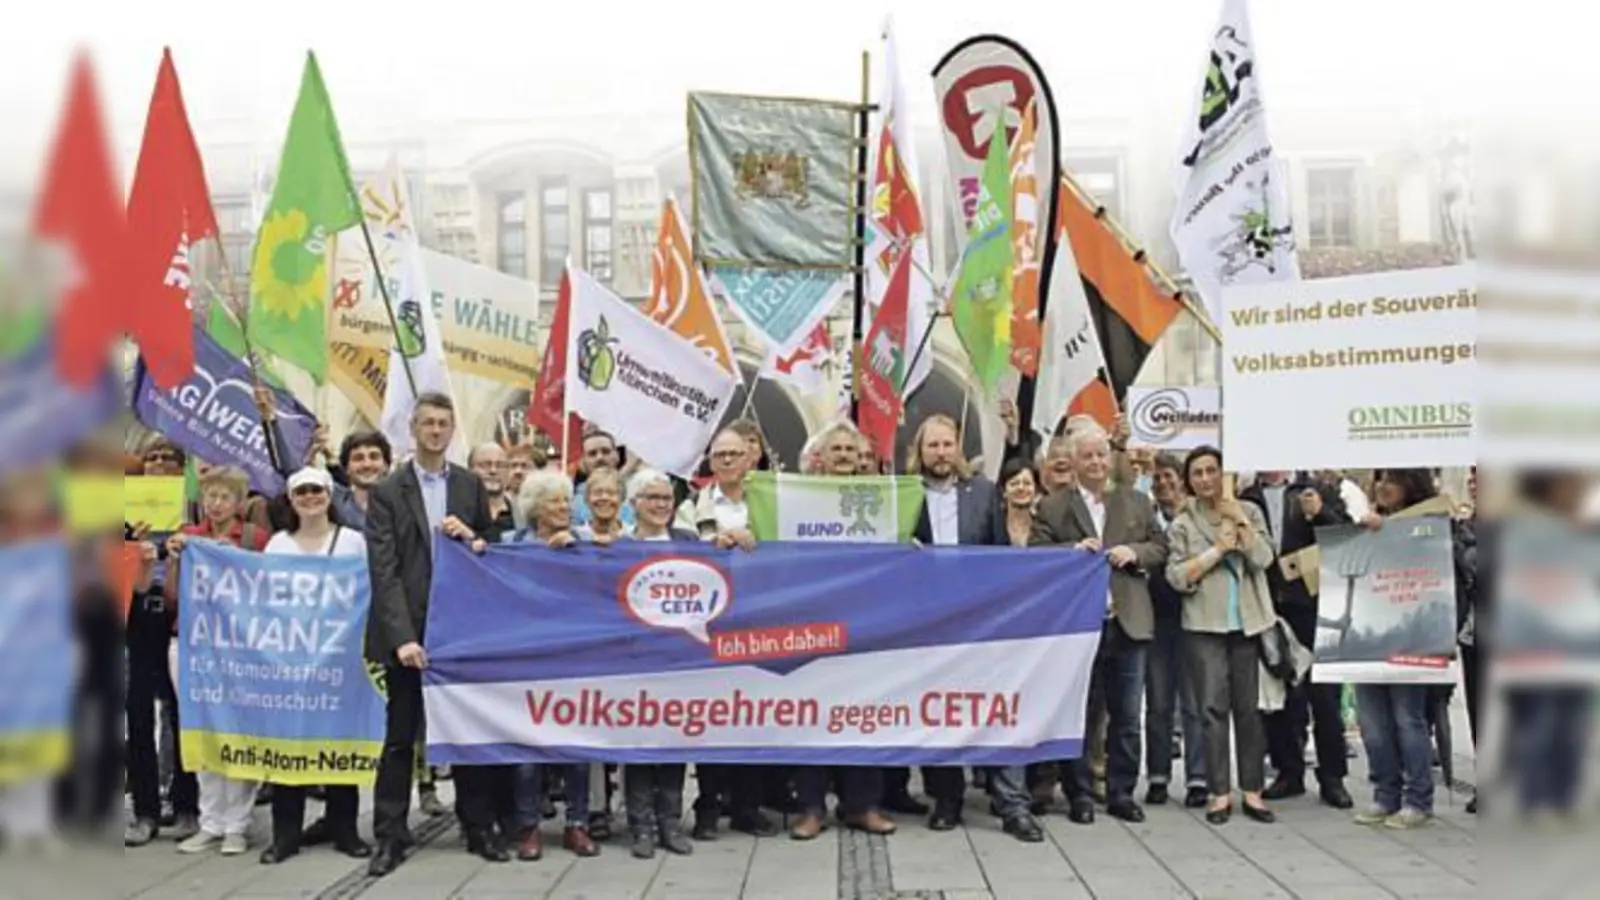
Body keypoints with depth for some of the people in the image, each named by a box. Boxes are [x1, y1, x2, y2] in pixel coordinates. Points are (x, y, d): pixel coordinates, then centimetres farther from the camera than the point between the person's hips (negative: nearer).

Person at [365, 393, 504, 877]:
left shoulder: (471, 486, 7)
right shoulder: (387, 492, -3)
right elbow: (384, 570, -10)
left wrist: (470, 536, -11)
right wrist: (402, 636, -18)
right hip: (409, 630, -2)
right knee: (399, 737, 6)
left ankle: (480, 828, 20)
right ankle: (390, 837, 14)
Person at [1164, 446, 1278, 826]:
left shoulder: (1249, 512, 9)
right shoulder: (1183, 524, 5)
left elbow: (1263, 559, -5)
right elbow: (1176, 577, -6)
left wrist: (1239, 521, -8)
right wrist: (1218, 549, -8)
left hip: (1247, 621, 1)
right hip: (1205, 625, -1)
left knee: (1249, 706, 3)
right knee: (1214, 708, -4)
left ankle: (1253, 791, 9)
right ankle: (1219, 793, 0)